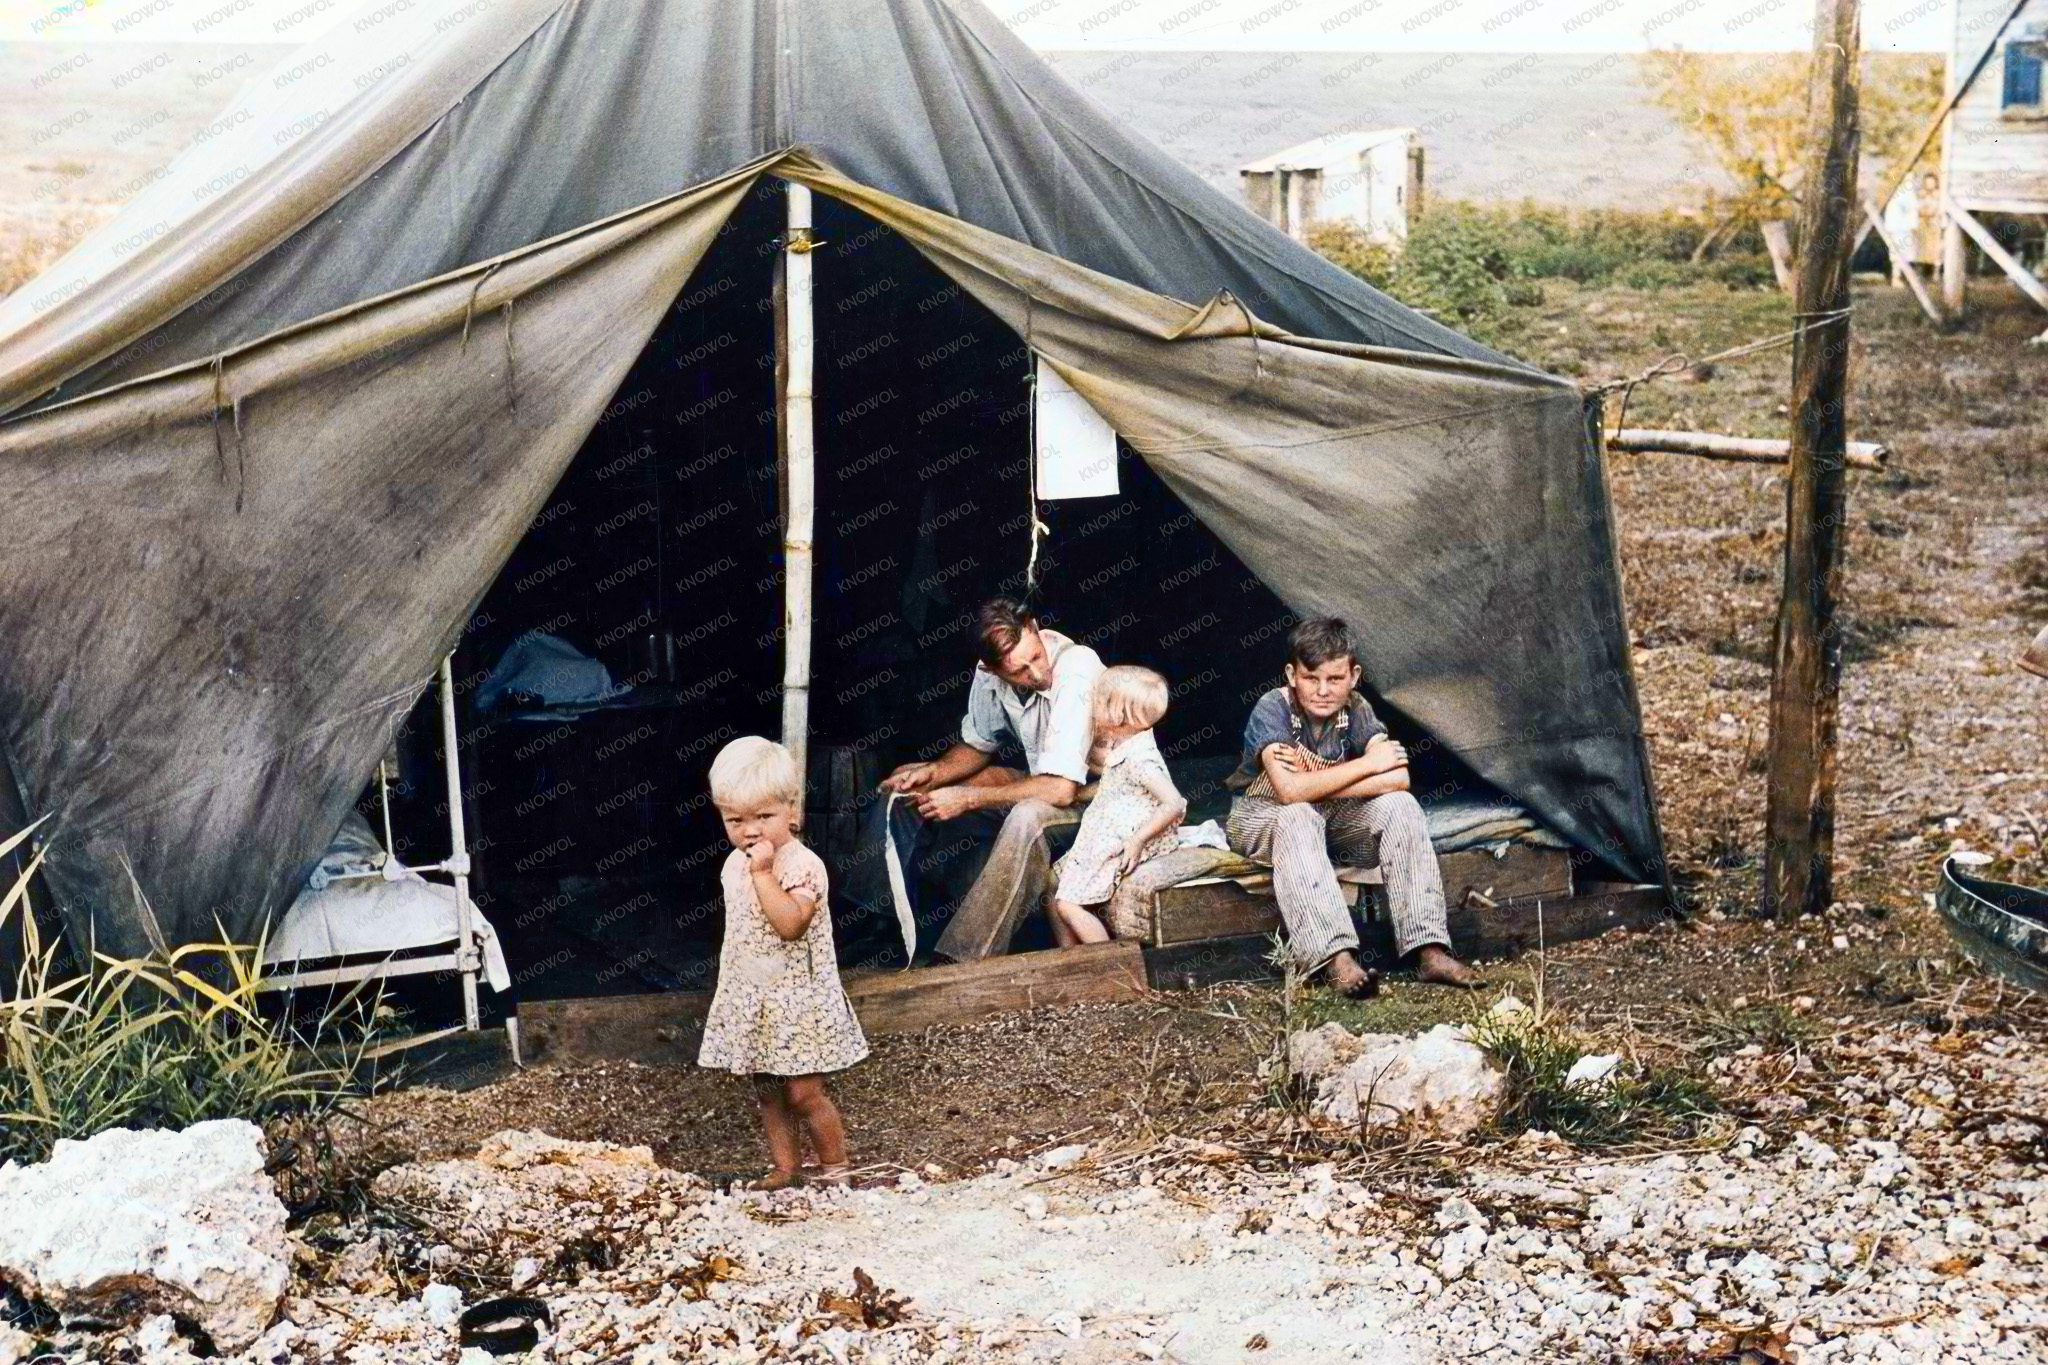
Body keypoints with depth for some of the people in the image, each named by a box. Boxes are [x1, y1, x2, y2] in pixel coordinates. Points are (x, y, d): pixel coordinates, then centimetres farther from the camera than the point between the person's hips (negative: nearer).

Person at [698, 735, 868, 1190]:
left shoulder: (803, 865, -18)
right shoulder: (735, 865, 6)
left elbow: (790, 923, -32)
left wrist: (763, 873, -30)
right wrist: (729, 987, 19)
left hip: (797, 1001, -7)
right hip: (750, 1001, 7)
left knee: (804, 1093, -4)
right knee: (766, 1092, 13)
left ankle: (836, 1169, 11)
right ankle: (785, 1167, 24)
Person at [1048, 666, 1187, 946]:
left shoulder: (1139, 758, -22)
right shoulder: (1119, 748, 8)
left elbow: (1174, 804, -29)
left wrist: (1138, 841, -28)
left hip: (1124, 849, -10)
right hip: (1105, 842, 10)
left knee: (1069, 904, -16)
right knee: (1053, 883, 10)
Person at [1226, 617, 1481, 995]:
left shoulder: (1356, 711, -10)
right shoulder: (1272, 709, -22)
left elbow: (1398, 779, -24)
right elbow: (1289, 790, -35)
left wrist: (1315, 785, -30)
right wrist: (1367, 765, -27)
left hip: (1334, 821, 4)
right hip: (1264, 820, -4)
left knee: (1399, 807, -21)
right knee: (1297, 818, -37)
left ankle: (1428, 950, -27)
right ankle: (1337, 959, -44)